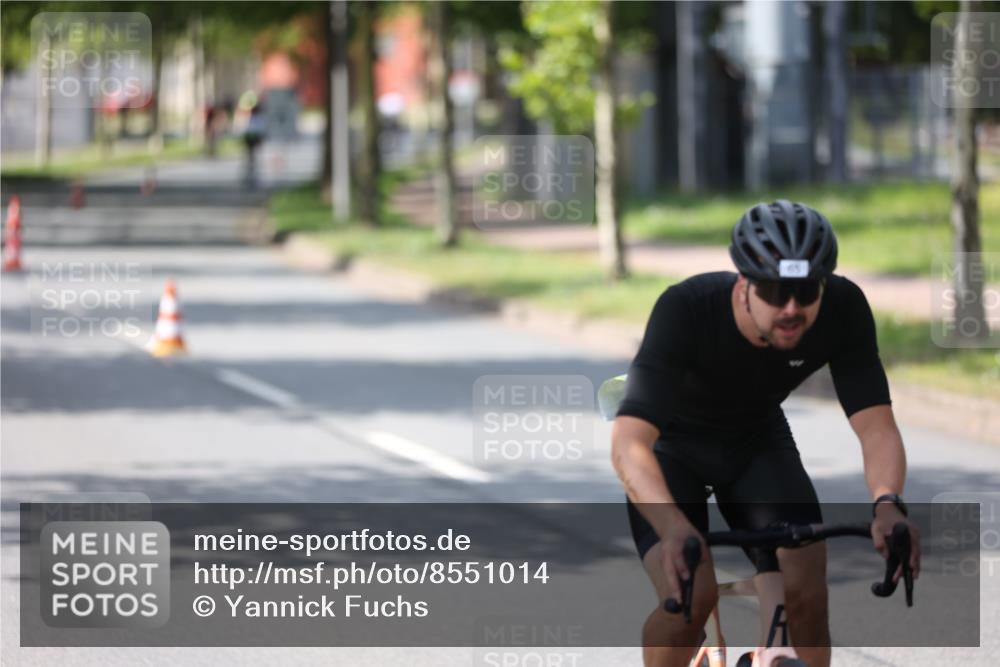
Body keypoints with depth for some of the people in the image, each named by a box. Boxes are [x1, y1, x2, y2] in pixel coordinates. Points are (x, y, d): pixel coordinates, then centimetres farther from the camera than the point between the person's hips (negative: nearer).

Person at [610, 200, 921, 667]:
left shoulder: (843, 309, -27)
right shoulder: (685, 309, -37)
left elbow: (876, 426, -28)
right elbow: (628, 441, -44)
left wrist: (887, 503, -50)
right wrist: (673, 526, -62)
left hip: (758, 440, 3)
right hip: (673, 443, -3)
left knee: (806, 591, -18)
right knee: (690, 595, -24)